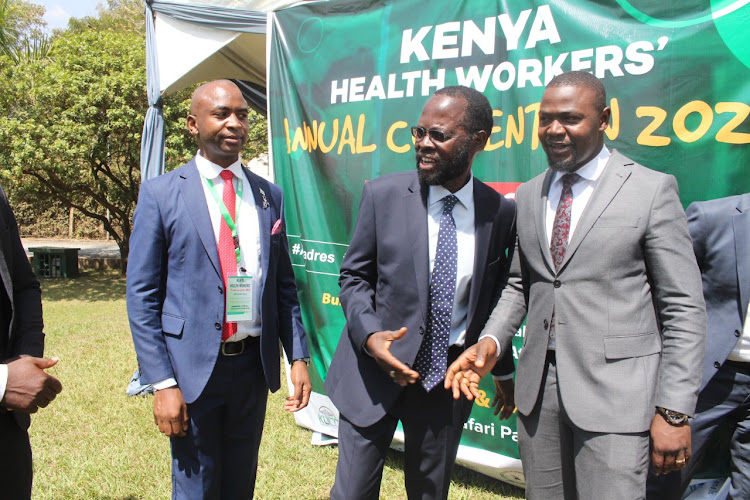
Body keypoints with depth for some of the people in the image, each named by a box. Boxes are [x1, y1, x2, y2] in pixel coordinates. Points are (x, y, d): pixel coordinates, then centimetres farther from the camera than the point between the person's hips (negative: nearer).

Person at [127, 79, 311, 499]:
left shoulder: (269, 195, 6)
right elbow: (142, 296, -6)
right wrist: (162, 382, -10)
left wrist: (298, 356, 3)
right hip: (193, 369, -3)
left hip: (254, 364, 3)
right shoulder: (161, 194, -4)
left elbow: (284, 285, 10)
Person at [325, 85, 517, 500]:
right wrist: (369, 334, -17)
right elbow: (353, 275, 0)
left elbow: (494, 298, 7)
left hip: (448, 377, 1)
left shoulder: (501, 213, -5)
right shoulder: (382, 194, -8)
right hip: (375, 369, -1)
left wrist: (504, 371, 11)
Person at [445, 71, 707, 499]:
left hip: (614, 391, -4)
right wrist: (492, 341, -1)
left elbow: (683, 307, -6)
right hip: (539, 385, 5)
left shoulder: (651, 190, -5)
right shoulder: (529, 195, 10)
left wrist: (675, 410, -10)